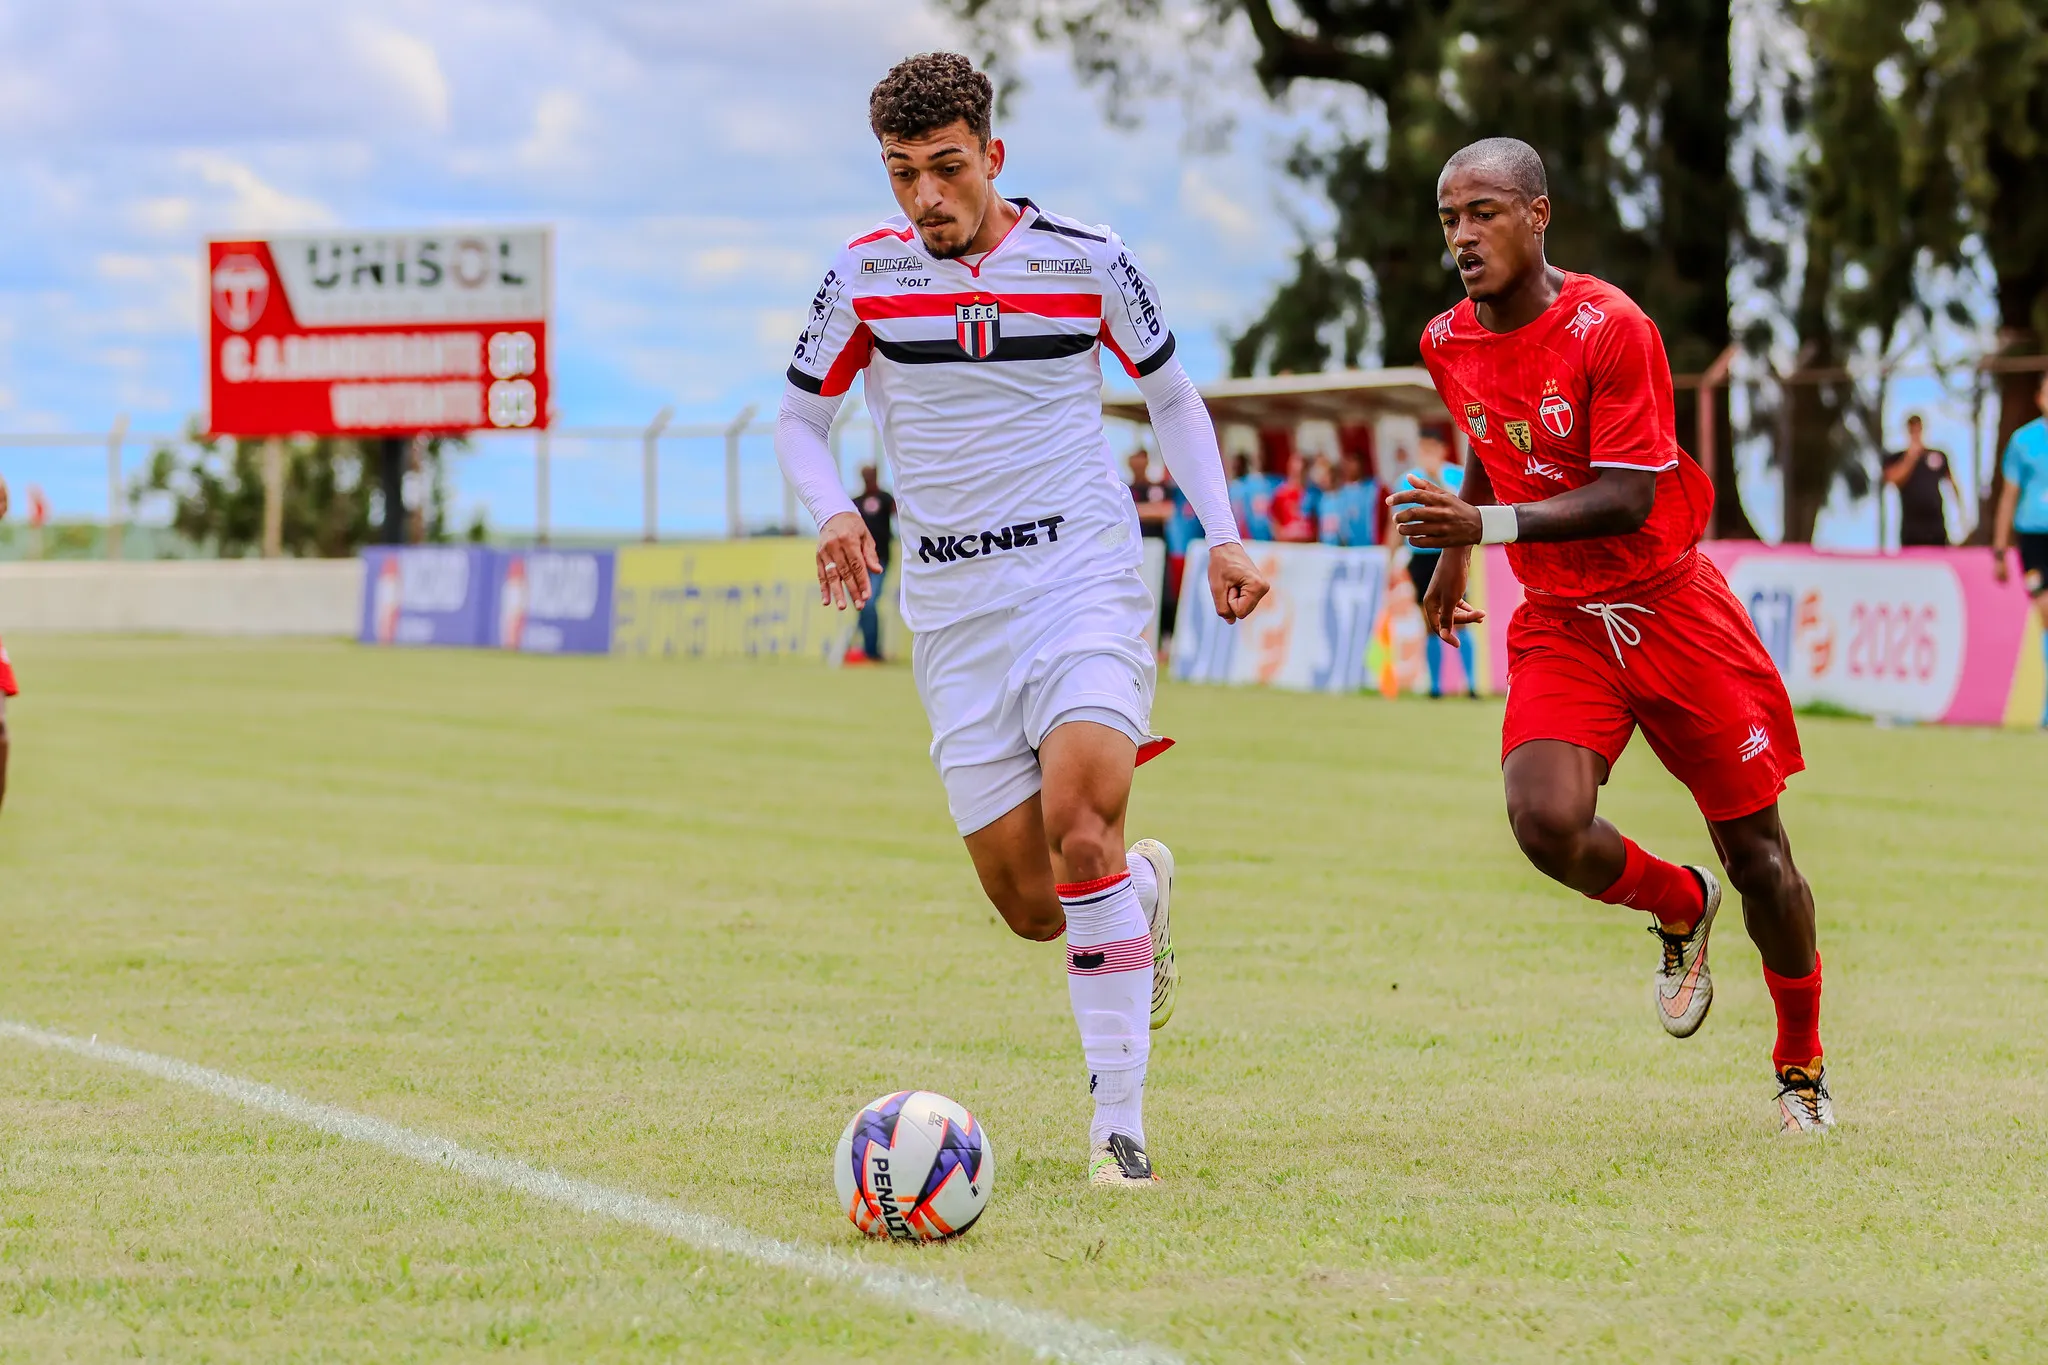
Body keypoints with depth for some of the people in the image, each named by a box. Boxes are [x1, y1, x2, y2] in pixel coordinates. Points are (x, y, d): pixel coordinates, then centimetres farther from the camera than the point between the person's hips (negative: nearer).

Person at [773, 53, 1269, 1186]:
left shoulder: (1086, 259, -1)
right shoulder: (865, 274, 2)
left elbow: (1170, 395, 14)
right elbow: (800, 417, 14)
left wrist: (1222, 533, 2)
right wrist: (832, 510, -7)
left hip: (1082, 573, -2)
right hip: (953, 611, 3)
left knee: (1080, 824, -26)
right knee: (1027, 904, -2)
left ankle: (1118, 1121, -20)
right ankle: (1143, 892, 36)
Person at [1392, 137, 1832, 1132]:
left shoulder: (1610, 328, -19)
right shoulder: (1449, 347, -1)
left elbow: (1627, 498, -24)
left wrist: (1486, 525, -34)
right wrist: (1454, 555, 27)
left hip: (1673, 610, -3)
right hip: (1559, 628, 3)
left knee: (1755, 853, 3)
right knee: (1546, 820, -23)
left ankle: (1802, 1066, 25)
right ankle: (1678, 907, 11)